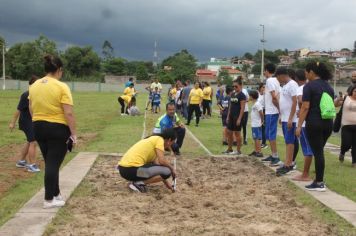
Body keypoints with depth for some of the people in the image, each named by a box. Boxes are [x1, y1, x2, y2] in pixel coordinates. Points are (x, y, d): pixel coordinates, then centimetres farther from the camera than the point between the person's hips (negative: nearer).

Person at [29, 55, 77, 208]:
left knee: (49, 163, 17)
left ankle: (55, 194, 28)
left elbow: (31, 110, 14)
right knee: (53, 164, 0)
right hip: (58, 129, -6)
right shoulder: (61, 87, -14)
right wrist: (73, 133, -11)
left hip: (38, 127, 6)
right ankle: (49, 200, 3)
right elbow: (69, 113, -17)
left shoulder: (34, 86, 5)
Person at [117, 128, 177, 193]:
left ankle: (135, 181, 13)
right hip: (131, 170, -10)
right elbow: (162, 160, -14)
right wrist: (171, 168, 7)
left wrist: (166, 183, 29)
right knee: (167, 171, -7)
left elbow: (156, 164, 28)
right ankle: (139, 183, -6)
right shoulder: (159, 139, -1)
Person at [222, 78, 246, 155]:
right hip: (231, 116, 8)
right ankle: (229, 149, 22)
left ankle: (238, 151, 7)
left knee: (237, 133, -2)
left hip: (237, 116, -8)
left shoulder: (242, 95, -11)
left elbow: (242, 108, -15)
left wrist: (239, 119, -19)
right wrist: (228, 116, 13)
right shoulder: (232, 94, 13)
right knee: (229, 132, 11)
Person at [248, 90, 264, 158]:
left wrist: (262, 120, -14)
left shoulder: (257, 104, -17)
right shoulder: (255, 103, 13)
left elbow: (261, 113, -23)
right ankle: (256, 151, 24)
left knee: (257, 138, -7)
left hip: (257, 125, -10)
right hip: (254, 124, 10)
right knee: (255, 138, 16)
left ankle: (259, 152, -5)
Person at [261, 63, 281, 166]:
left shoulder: (270, 81, -14)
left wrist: (279, 108, -13)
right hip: (273, 111, 9)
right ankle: (273, 155, 22)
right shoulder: (276, 81, 15)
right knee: (270, 134, 16)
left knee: (271, 135, -6)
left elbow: (274, 97, -21)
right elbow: (278, 96, 14)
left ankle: (275, 157, -5)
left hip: (271, 112, -9)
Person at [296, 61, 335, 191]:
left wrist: (299, 125, -12)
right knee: (319, 151, 15)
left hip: (314, 123, -7)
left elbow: (305, 107, -14)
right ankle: (320, 180, 17)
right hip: (328, 123, 7)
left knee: (317, 152, -3)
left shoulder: (309, 86, -9)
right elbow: (331, 105, 18)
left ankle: (319, 183, 1)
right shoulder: (328, 86, 13)